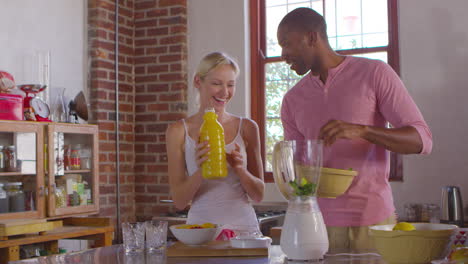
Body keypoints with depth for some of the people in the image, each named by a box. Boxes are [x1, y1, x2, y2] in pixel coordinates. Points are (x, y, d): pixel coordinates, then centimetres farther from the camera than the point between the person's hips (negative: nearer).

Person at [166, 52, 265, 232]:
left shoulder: (247, 128, 4)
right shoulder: (178, 131, 1)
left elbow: (258, 195, 7)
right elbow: (179, 201, 0)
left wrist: (239, 168, -11)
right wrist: (200, 171, -17)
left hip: (243, 224, 1)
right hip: (200, 225, -1)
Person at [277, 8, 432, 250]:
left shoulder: (374, 73, -3)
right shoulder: (292, 100, 10)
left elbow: (422, 140, -8)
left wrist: (361, 131, -24)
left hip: (373, 220, -3)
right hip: (319, 222, 3)